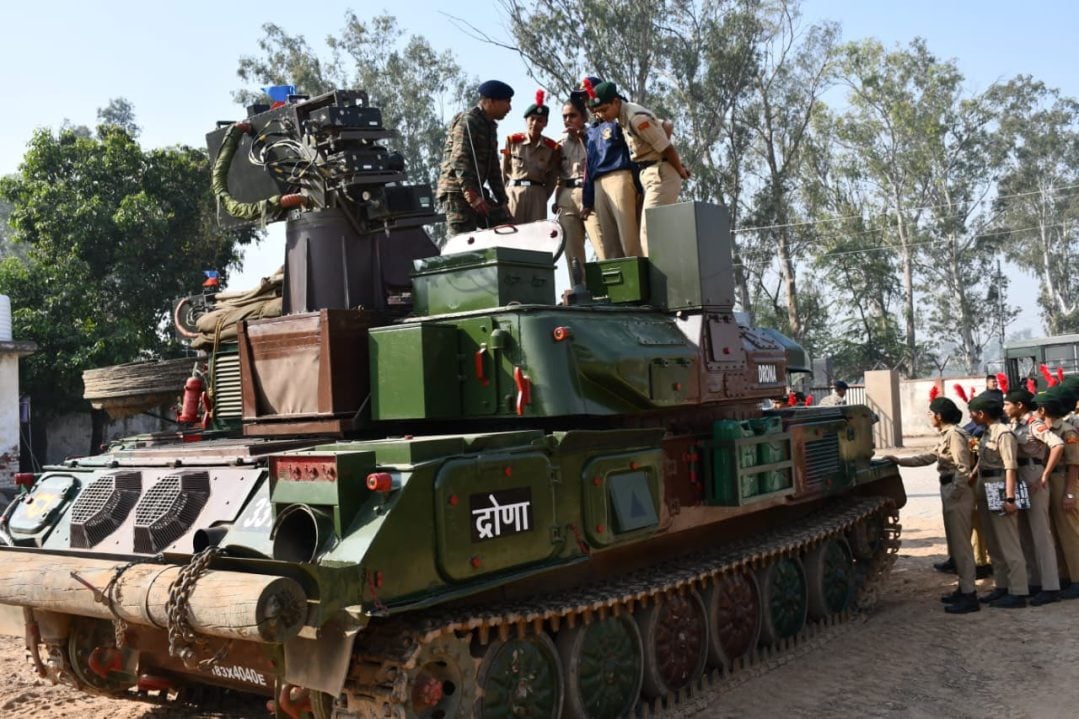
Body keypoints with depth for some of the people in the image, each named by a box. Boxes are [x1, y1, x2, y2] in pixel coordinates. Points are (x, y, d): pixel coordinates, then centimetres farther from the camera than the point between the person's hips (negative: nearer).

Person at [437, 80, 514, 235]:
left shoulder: (490, 126, 20)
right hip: (457, 192, -9)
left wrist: (502, 200, 17)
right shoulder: (467, 121, -10)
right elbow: (459, 161, -22)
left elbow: (493, 168, 24)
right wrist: (472, 195, -31)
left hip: (476, 192, 9)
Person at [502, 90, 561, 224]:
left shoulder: (553, 148, 5)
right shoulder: (512, 141, 6)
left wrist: (543, 198, 3)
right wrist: (506, 194, 6)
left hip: (538, 195, 1)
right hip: (513, 193, -1)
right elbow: (504, 171, 10)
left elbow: (552, 178, 9)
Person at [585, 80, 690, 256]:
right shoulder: (624, 115, 9)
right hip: (650, 175, 10)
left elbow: (668, 149, -17)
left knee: (650, 231, -15)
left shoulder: (637, 118, -21)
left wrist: (681, 172, 0)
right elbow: (664, 125, 21)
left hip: (660, 175, -10)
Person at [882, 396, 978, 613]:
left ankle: (969, 596, -1)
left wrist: (955, 493, -17)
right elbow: (928, 458, 22)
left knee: (961, 543, -6)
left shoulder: (955, 434, -16)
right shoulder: (945, 435, 15)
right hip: (948, 491, 10)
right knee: (955, 543, 15)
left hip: (957, 492, -10)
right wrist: (899, 460, 19)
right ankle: (963, 588, 24)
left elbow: (964, 468, -21)